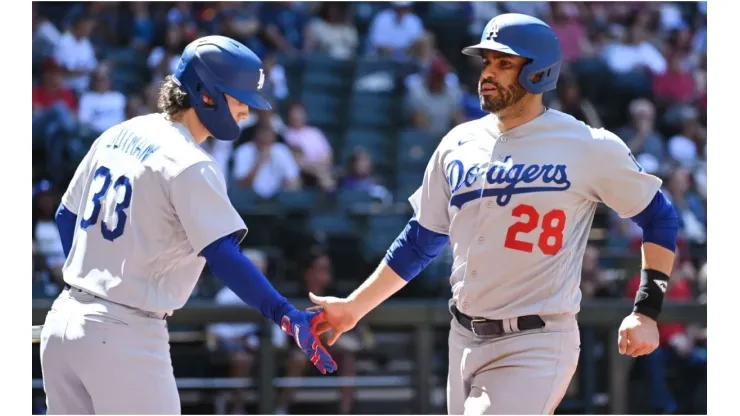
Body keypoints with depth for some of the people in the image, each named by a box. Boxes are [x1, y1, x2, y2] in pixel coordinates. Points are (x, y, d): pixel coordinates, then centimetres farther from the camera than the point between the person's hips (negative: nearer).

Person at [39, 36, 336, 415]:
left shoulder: (117, 135, 11)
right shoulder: (188, 164, -14)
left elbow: (67, 216, 21)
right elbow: (223, 255, -25)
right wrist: (287, 317, -31)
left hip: (61, 326, 8)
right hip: (125, 339, -8)